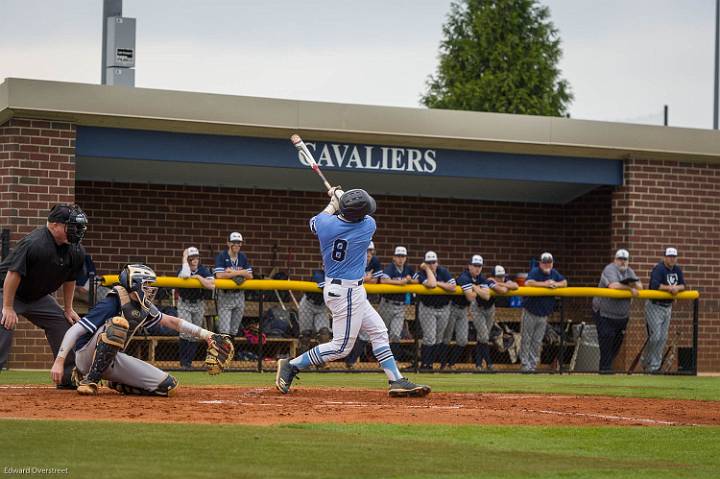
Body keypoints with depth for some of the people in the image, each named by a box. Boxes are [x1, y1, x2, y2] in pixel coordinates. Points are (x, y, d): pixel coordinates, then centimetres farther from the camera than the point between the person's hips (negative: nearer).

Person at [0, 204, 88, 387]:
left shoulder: (76, 251, -8)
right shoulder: (33, 243, -32)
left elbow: (69, 280, 9)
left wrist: (68, 309, 12)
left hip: (38, 297, 8)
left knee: (63, 325, 3)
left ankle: (69, 378, 13)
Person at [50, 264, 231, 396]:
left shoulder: (145, 308, 3)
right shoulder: (113, 303, -21)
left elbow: (171, 321, 14)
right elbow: (75, 330, -24)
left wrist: (205, 335, 5)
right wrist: (59, 361, -33)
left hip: (112, 360, 7)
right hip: (87, 356, -7)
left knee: (169, 387, -8)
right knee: (118, 323, -37)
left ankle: (113, 383, 9)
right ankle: (90, 381, -25)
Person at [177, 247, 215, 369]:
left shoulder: (203, 270, -8)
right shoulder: (183, 269, -11)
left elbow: (212, 286, -21)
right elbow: (185, 275, -38)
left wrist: (198, 277, -22)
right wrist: (185, 259, -25)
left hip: (199, 304, 3)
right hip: (184, 304, -3)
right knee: (186, 332, -16)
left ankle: (189, 361, 19)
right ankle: (184, 362, -6)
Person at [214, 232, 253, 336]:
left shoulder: (243, 257, 8)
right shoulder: (221, 256, -8)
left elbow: (249, 275, 2)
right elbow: (219, 275, -21)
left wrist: (232, 271, -12)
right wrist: (239, 273, -17)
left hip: (239, 295, 5)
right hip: (225, 295, -5)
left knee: (234, 330, 10)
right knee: (224, 330, -11)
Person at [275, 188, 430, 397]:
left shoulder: (325, 223, -8)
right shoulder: (368, 226, -18)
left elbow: (315, 222, 18)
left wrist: (334, 202, 27)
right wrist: (339, 198, 19)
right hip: (347, 292, -8)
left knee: (378, 331, 14)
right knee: (341, 347, -1)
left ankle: (396, 380, 15)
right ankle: (291, 366, 1)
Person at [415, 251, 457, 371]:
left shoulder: (443, 272, -2)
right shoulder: (422, 273, -12)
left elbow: (453, 287, -14)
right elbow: (431, 284, -32)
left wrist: (438, 283, -19)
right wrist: (427, 269, -21)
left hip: (444, 309, 4)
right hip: (427, 309, -4)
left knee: (438, 338, 8)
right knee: (430, 337, -14)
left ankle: (430, 363, 19)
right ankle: (424, 364, -6)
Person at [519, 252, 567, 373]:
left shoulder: (553, 273, 7)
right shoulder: (535, 271, -11)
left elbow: (564, 282, 8)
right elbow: (528, 283, -28)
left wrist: (556, 284, -13)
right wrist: (544, 284, -29)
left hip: (544, 314, 5)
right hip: (530, 312, -5)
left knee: (537, 342, 7)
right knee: (526, 340, -2)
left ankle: (533, 364, 12)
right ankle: (525, 364, 2)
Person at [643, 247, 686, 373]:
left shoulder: (677, 270, 6)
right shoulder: (659, 269, -17)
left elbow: (683, 285, 4)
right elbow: (654, 285, -31)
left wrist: (677, 288, -17)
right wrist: (670, 288, -27)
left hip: (668, 307, 8)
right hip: (654, 306, -8)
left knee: (663, 338, 8)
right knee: (655, 336, -12)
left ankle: (655, 365, 15)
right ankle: (649, 363, 3)